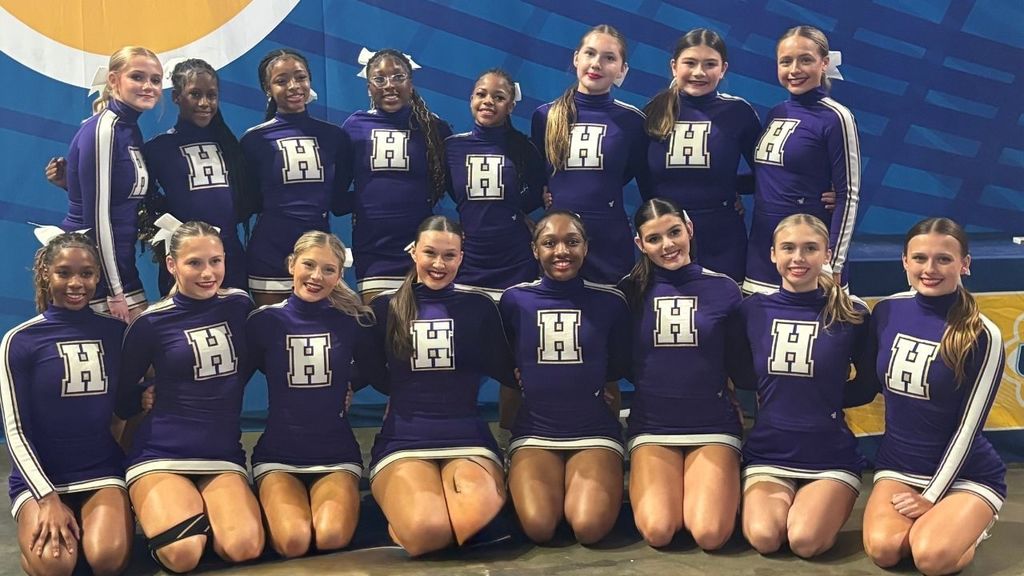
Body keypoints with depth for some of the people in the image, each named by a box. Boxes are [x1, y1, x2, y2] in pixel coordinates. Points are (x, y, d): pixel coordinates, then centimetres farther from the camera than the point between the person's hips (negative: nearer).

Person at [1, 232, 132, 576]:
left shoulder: (116, 331, 4)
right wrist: (48, 498, -14)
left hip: (103, 474, 1)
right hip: (40, 477, -1)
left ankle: (87, 529, 7)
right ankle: (38, 531, 6)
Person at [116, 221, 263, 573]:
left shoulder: (238, 306, 4)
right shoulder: (152, 323, -4)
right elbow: (122, 396, 8)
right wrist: (148, 397, -2)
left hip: (224, 455, 2)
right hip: (161, 456, -2)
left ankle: (203, 520, 7)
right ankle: (157, 516, 8)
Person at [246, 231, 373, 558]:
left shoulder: (353, 321, -1)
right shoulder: (263, 322, -2)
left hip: (337, 454, 0)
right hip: (278, 454, 0)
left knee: (332, 539, -27)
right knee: (294, 542, -26)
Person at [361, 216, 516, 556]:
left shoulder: (479, 306, 8)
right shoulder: (386, 307, 7)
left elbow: (508, 373, 8)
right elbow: (371, 375, 11)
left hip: (468, 439, 0)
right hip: (402, 441, 0)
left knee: (475, 516, -35)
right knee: (425, 531, -31)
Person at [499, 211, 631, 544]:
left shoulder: (610, 302, 0)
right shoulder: (514, 300, 2)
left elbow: (614, 377, 11)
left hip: (595, 432, 0)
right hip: (534, 432, 1)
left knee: (589, 527, -24)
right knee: (538, 526, -24)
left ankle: (582, 487, 10)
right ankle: (539, 482, 10)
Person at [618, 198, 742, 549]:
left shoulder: (723, 289, 1)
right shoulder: (631, 291, 1)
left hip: (713, 425, 0)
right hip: (652, 426, 0)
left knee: (710, 535, -20)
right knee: (657, 531, -21)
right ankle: (645, 487, 12)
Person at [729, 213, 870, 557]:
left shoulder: (850, 315, -4)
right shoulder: (753, 310, 0)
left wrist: (830, 398, 2)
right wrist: (778, 392, 5)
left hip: (831, 456, -1)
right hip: (768, 452, 1)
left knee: (805, 540, -24)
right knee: (764, 536, -24)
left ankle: (831, 505, 10)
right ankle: (785, 501, 10)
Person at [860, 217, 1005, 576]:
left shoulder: (983, 336, -16)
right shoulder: (887, 312, -4)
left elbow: (968, 427, -13)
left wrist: (931, 497, -13)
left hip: (965, 473, -3)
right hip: (897, 465, 3)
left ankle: (967, 525, 6)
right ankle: (923, 521, 10)